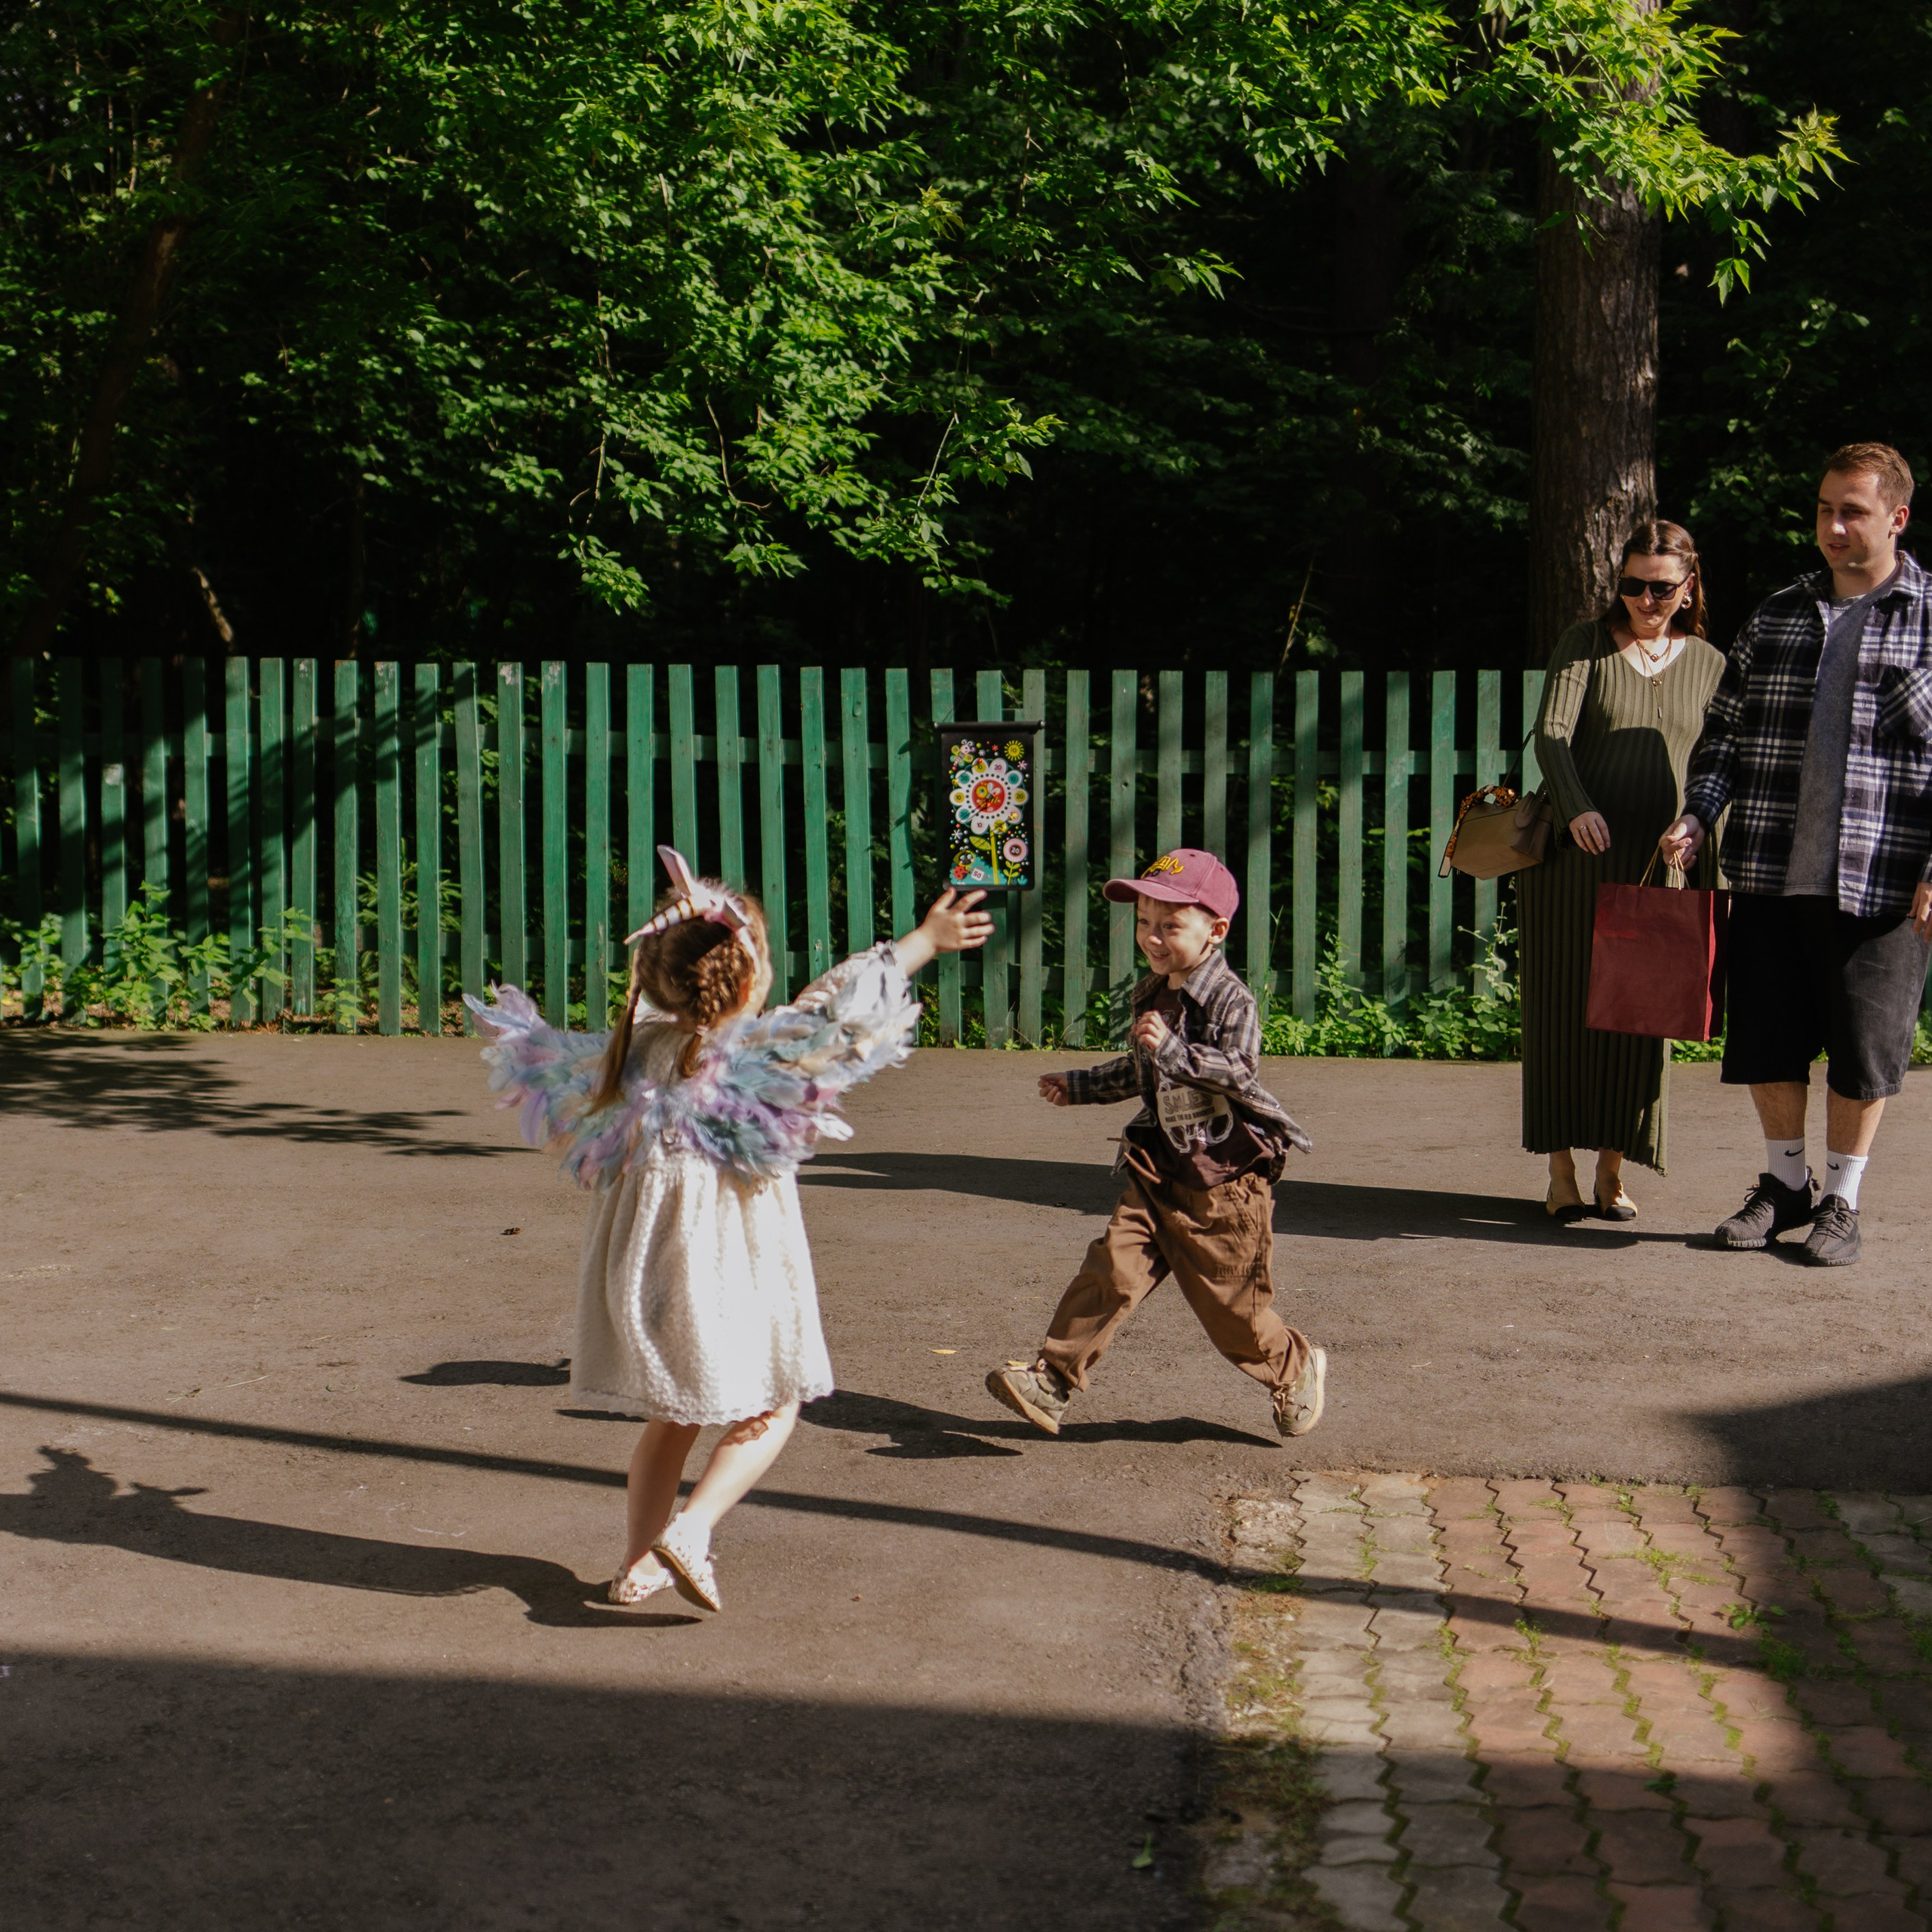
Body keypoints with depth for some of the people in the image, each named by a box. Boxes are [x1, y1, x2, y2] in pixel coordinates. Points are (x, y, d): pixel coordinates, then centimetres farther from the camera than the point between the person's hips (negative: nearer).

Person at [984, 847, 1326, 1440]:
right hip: (1159, 1170, 6)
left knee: (1231, 1302, 5)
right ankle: (1052, 1381, -13)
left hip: (1224, 1175, -6)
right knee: (1113, 1267, -9)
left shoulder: (1230, 1000, -12)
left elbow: (1236, 1070, -25)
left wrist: (1173, 1049, -34)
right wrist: (1080, 1087, 35)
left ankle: (1297, 1370, 31)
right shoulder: (1151, 995, 12)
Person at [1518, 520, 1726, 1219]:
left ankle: (1612, 1171, 10)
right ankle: (1561, 1172, 6)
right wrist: (1577, 808, -25)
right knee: (1565, 1006, 0)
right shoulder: (1585, 643, 5)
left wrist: (1715, 875, 5)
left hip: (1658, 864, 2)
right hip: (1573, 854, -2)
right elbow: (1552, 734, -7)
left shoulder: (1709, 665, 11)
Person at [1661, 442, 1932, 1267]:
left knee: (1861, 1046, 4)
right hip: (1769, 874, 4)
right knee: (1766, 1039, 9)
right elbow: (1726, 729, 14)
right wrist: (1697, 814, -2)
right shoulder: (1775, 617, 11)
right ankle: (1785, 1185, 28)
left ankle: (1841, 1202, 20)